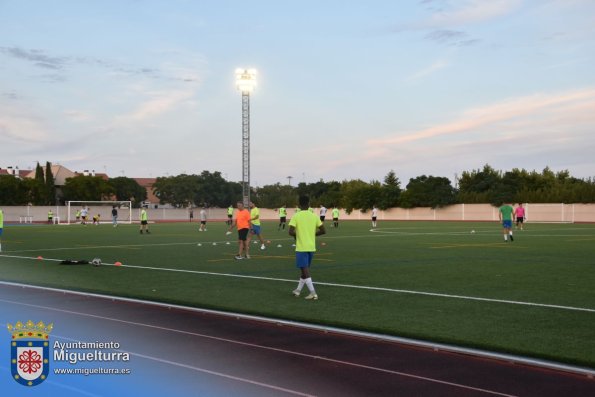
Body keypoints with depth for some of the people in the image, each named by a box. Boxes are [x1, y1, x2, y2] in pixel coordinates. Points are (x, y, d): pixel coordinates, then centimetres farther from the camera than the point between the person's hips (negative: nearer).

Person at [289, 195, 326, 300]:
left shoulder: (296, 216, -10)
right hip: (311, 247, 5)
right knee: (304, 269, 19)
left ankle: (313, 293, -12)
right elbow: (323, 231, 1)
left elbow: (291, 232, -17)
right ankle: (298, 290, 28)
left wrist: (296, 234, 4)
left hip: (301, 248, -5)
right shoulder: (314, 216, 2)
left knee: (305, 270, -3)